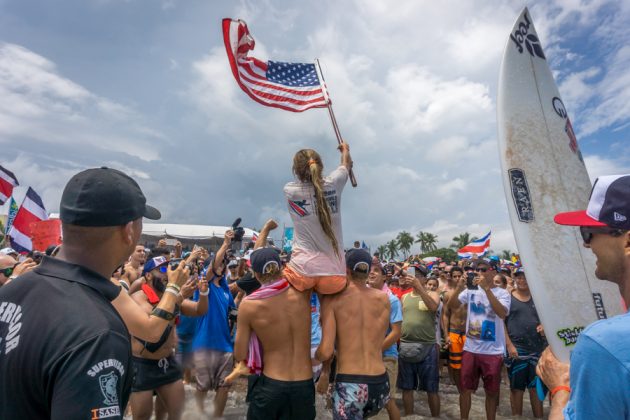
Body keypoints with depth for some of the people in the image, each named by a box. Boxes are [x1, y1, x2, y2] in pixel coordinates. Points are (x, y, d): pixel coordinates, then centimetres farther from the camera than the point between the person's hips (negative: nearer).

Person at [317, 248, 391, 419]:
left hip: (348, 384, -5)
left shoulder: (333, 299, -8)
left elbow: (326, 351, -13)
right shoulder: (383, 298, 3)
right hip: (380, 383, 5)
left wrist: (315, 356, 10)